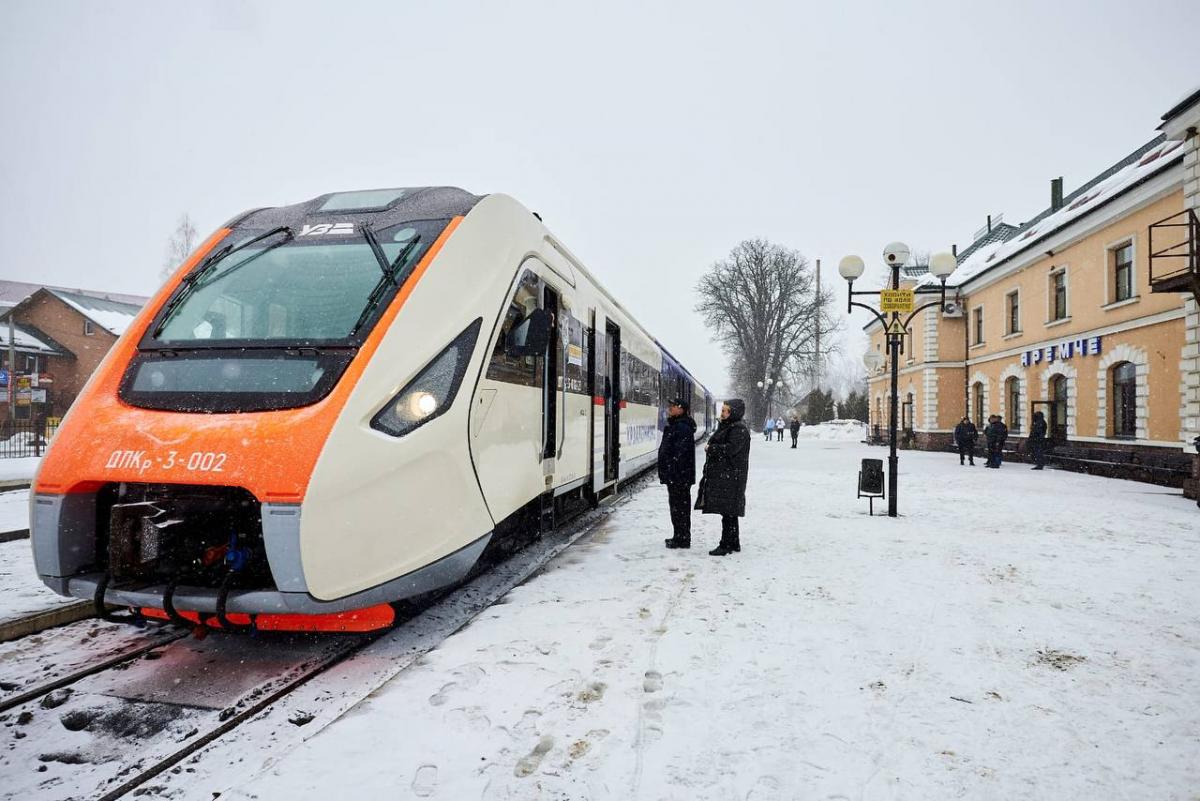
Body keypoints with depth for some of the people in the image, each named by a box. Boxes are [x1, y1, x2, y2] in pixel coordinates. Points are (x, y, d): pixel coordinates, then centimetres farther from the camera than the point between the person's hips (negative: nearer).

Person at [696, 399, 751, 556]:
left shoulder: (739, 430, -13)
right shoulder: (725, 427, 17)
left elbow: (730, 449, -23)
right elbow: (717, 445, 24)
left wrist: (711, 448, -13)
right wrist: (710, 448, 4)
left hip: (731, 476, -10)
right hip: (720, 475, 10)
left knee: (728, 512, -6)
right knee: (729, 513, 14)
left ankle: (726, 545, -1)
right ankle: (734, 544, 23)